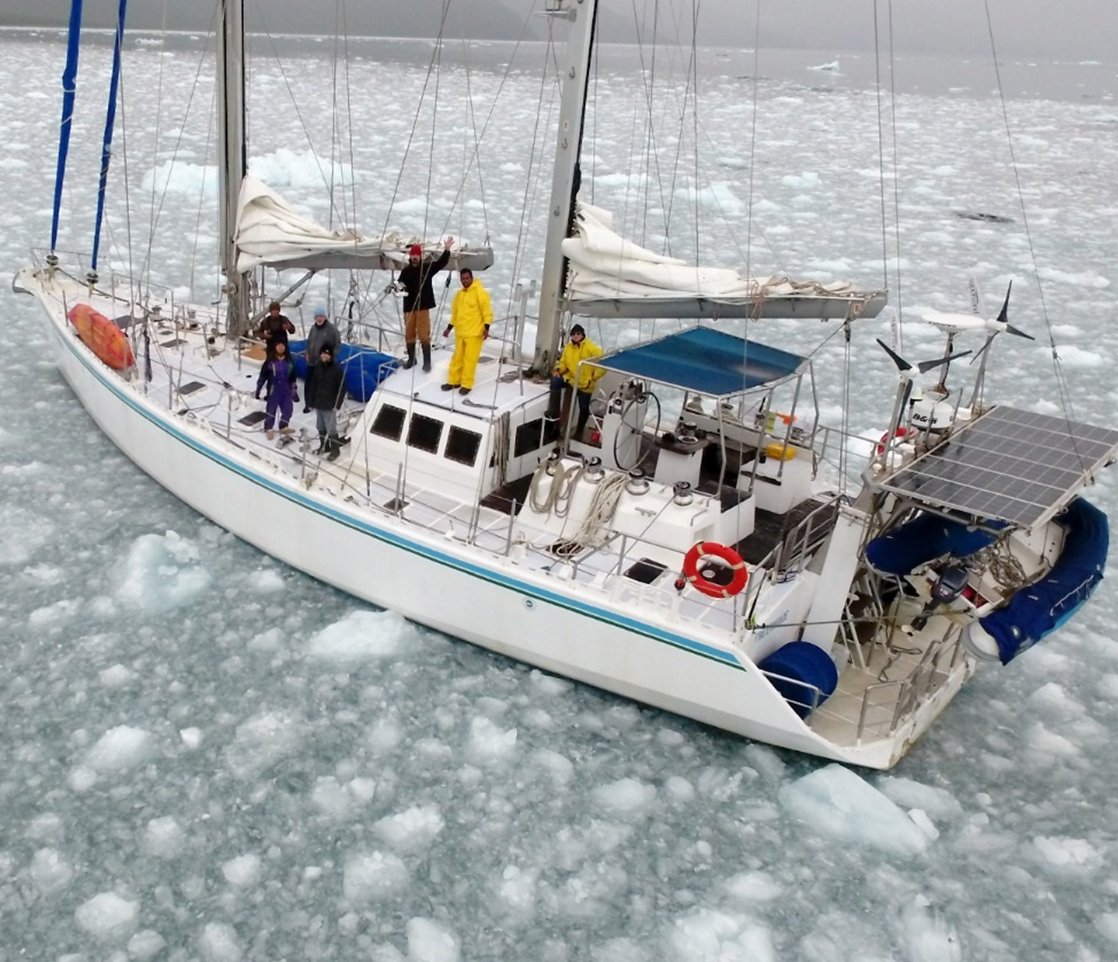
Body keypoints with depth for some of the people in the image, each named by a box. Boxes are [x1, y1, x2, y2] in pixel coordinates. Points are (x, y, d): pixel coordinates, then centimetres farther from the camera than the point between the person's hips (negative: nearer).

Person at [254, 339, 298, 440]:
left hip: (286, 392, 4)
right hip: (273, 392, -4)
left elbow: (293, 378, 9)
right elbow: (262, 377, -7)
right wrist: (258, 390, -5)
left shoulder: (289, 361, -2)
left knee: (288, 410, 11)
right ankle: (268, 429, 26)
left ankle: (283, 427, 34)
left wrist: (295, 391, 12)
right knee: (271, 410, 7)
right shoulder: (270, 362, -13)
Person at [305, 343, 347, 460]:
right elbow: (311, 385, 10)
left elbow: (342, 389, -9)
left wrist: (337, 404, -13)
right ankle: (324, 446, 32)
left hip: (330, 406, -5)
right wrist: (310, 401, 7)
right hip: (318, 404, 5)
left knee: (331, 429, -5)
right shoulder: (316, 368, 3)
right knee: (321, 427, 15)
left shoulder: (337, 370, -11)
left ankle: (335, 450, 8)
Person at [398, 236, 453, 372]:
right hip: (409, 307, 3)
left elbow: (441, 263, -10)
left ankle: (427, 361, 2)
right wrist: (399, 286, -10)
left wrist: (446, 251, -25)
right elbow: (399, 284, 14)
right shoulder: (405, 271, 6)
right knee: (409, 334, 10)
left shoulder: (427, 268, 0)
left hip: (423, 306, -3)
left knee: (424, 334, -5)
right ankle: (411, 358, 24)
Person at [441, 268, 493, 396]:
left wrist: (486, 327, -21)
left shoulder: (480, 291, -9)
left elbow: (487, 310, -14)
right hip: (460, 332, 7)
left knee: (470, 359, -4)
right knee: (457, 358, 11)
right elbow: (455, 312, 23)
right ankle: (454, 381, 22)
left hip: (474, 332, -7)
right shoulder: (459, 293, 14)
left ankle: (466, 385, 3)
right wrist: (449, 328, 22)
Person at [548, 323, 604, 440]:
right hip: (571, 379, 4)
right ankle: (554, 412, -19)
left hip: (585, 385, -3)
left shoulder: (591, 347, -14)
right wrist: (558, 370, -11)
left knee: (584, 409, 7)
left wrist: (593, 378, -16)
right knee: (555, 380, -24)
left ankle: (579, 432, 32)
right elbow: (563, 362, 12)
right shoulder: (568, 348, 2)